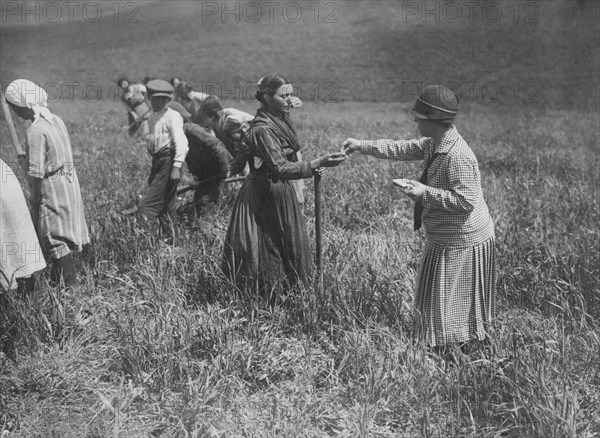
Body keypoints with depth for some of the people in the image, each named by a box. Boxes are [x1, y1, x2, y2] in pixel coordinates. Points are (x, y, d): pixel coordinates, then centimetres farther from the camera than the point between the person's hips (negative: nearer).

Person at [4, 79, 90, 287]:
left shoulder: (36, 130, -19)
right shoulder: (56, 120, 5)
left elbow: (36, 172, -18)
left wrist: (33, 199, -8)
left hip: (52, 187, -8)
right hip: (69, 183, 8)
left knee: (55, 238, 1)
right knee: (63, 235, 17)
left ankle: (71, 282, 4)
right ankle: (59, 277, 29)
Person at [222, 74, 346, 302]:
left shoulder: (281, 120, 7)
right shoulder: (262, 130, -23)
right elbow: (281, 169, -35)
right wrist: (319, 163, -40)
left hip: (281, 192, 10)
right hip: (265, 195, -10)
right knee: (268, 255, 1)